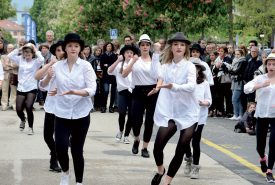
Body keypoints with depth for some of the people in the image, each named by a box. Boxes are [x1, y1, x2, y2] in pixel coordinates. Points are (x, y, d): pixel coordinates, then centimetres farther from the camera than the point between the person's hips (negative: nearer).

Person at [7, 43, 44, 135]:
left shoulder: (35, 61, -3)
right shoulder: (20, 60, 8)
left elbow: (41, 59, -25)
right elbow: (10, 56, 0)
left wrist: (36, 50, -12)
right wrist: (19, 49, -1)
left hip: (32, 88, -4)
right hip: (21, 88, 4)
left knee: (29, 108, -15)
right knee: (19, 110, 2)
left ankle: (30, 127, 4)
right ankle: (23, 120, 38)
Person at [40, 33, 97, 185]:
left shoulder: (86, 66, -5)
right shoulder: (57, 66, 2)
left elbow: (92, 90, -13)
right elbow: (42, 86, 1)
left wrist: (74, 92, -29)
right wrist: (48, 77, -21)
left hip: (81, 114, -1)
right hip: (62, 114, 1)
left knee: (77, 151, 3)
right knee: (61, 148, -13)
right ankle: (65, 172, 18)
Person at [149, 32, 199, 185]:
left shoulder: (190, 66, -6)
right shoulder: (166, 65, 6)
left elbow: (192, 86, -23)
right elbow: (157, 74, -16)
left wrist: (174, 86, -39)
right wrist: (156, 54, -20)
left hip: (188, 114, -2)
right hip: (169, 113, 2)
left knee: (180, 151, -2)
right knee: (157, 147, -9)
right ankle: (160, 170, 24)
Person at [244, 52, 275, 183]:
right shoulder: (260, 78, -3)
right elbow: (246, 88, -17)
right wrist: (261, 85, -34)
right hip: (261, 115, 0)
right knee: (260, 145, 9)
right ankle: (262, 158, 43)